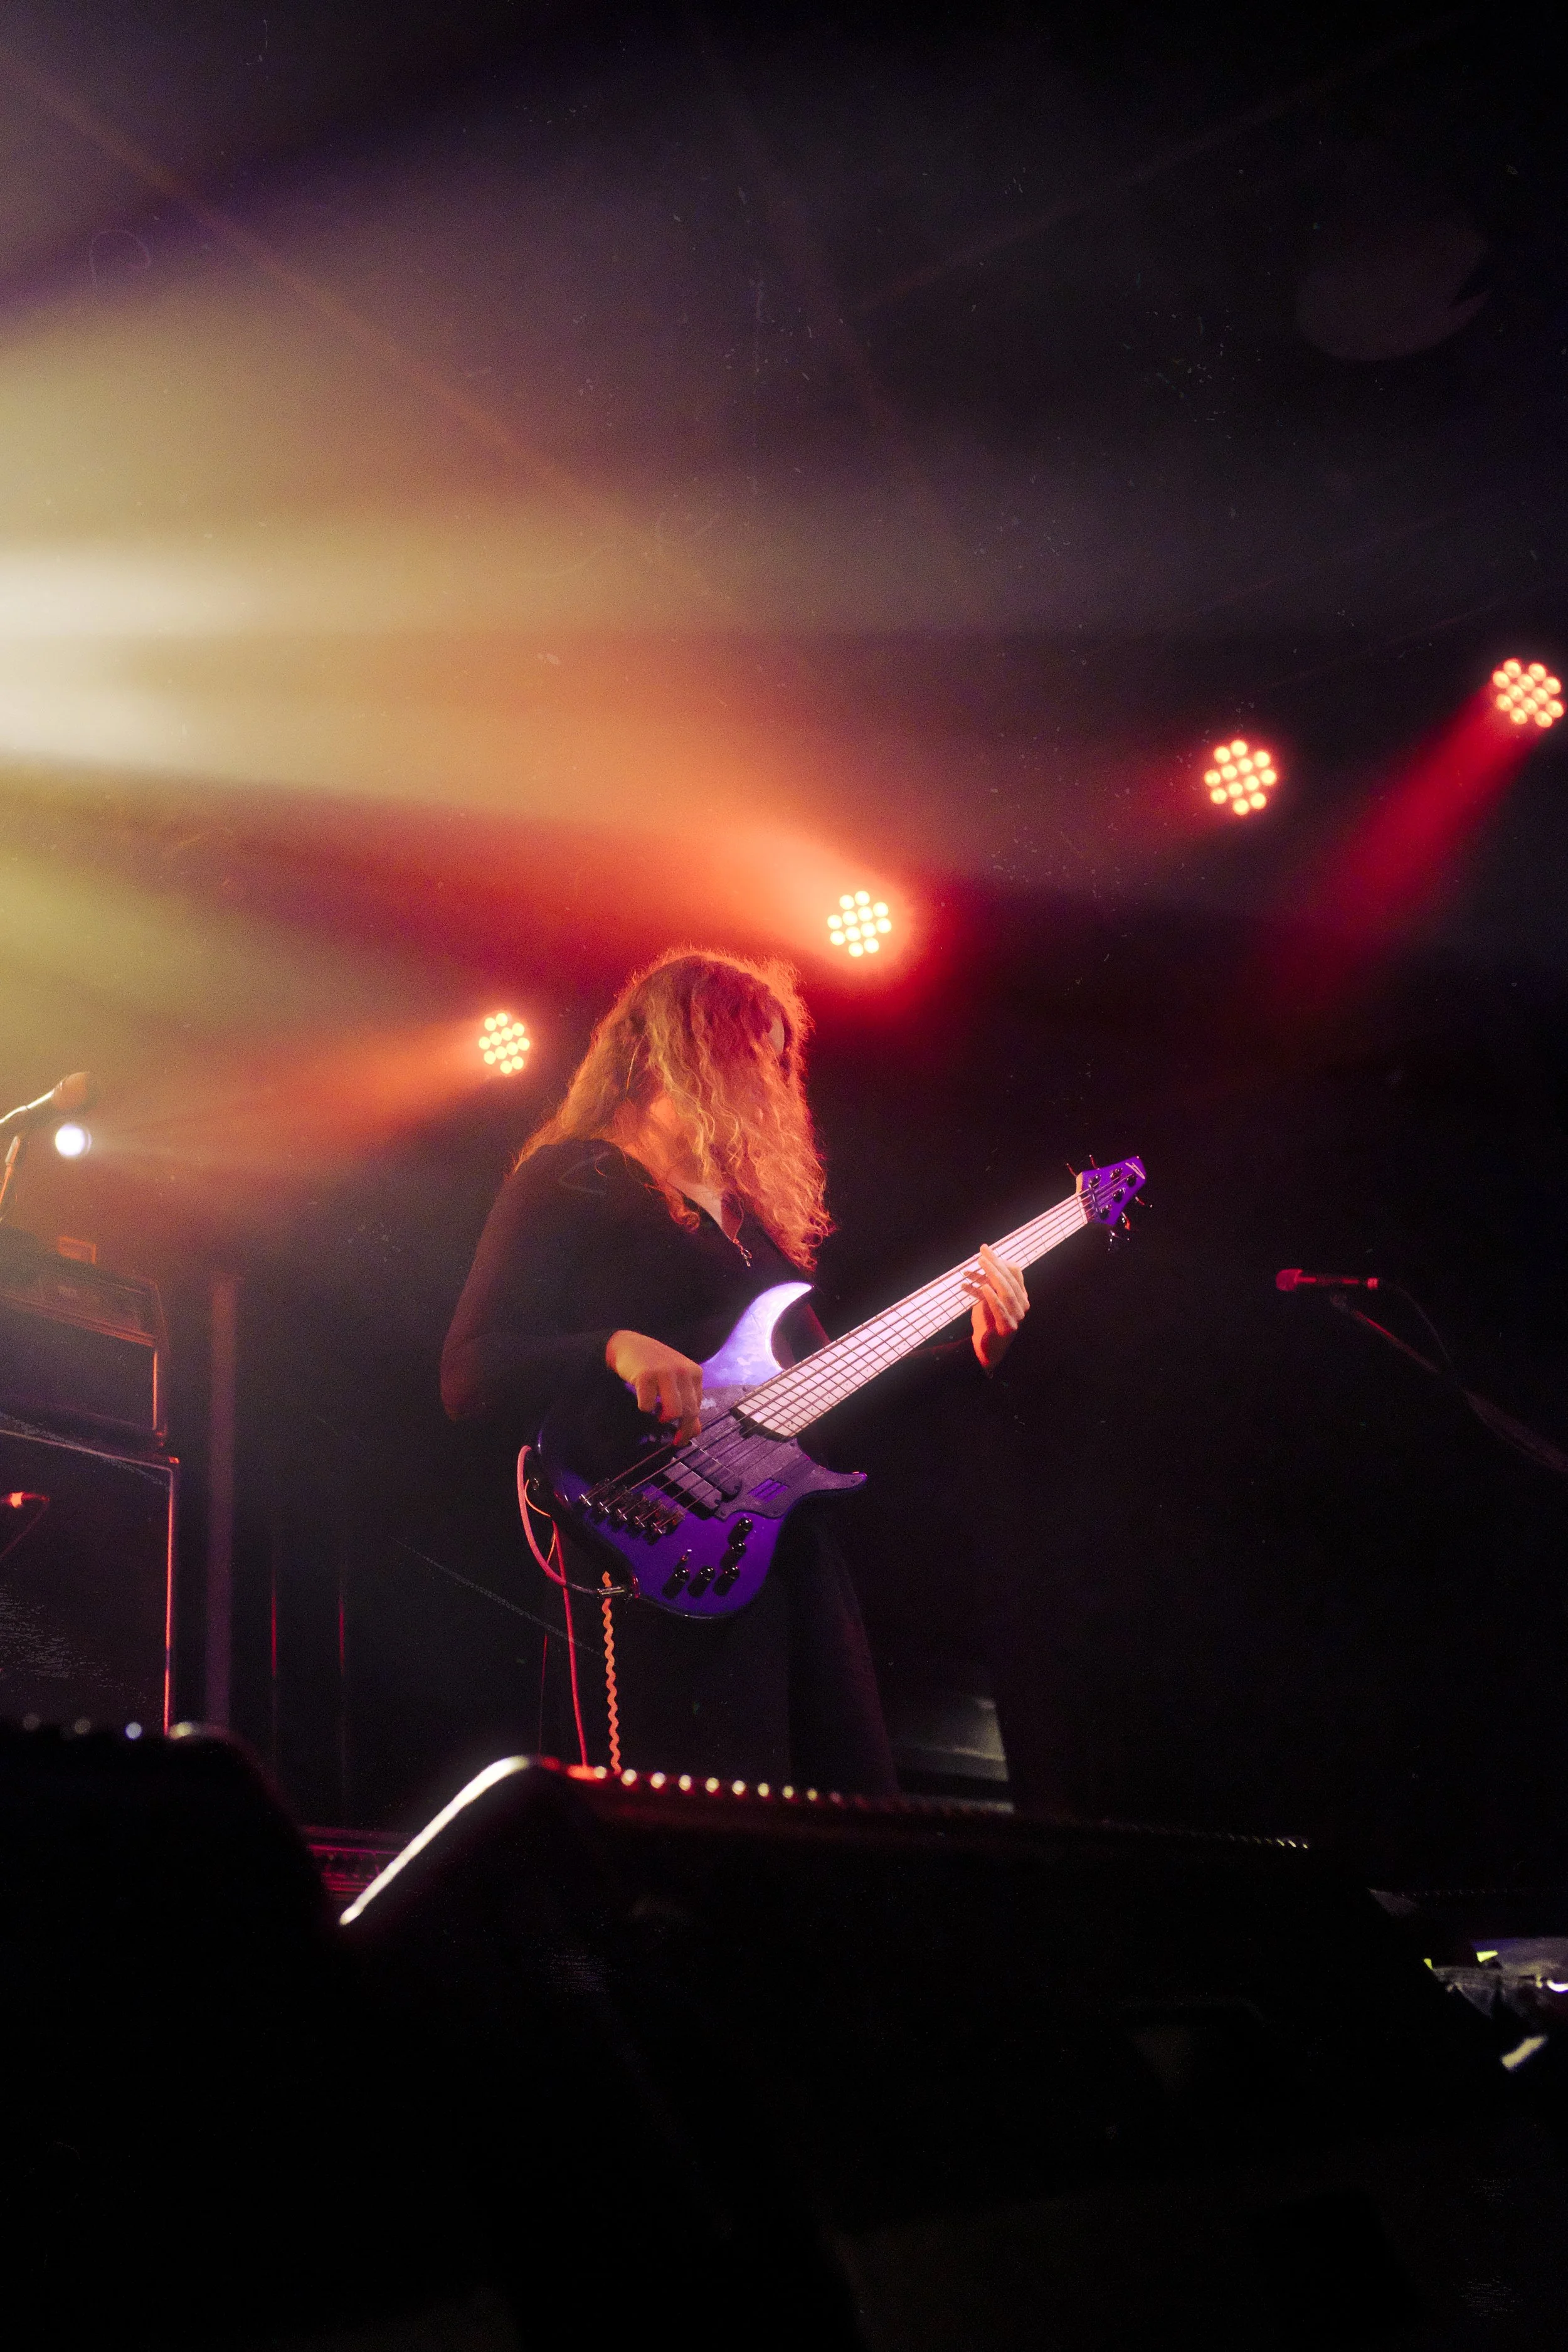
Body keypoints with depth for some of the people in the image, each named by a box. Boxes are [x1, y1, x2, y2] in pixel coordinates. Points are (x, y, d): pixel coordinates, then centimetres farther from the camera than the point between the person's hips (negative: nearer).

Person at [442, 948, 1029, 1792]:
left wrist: (972, 1352, 13)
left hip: (796, 1558, 7)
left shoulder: (753, 1209, 23)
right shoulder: (572, 1181, 1)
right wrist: (616, 1349, -25)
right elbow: (469, 1376, -9)